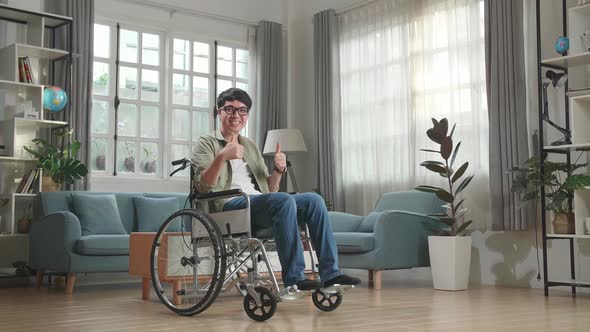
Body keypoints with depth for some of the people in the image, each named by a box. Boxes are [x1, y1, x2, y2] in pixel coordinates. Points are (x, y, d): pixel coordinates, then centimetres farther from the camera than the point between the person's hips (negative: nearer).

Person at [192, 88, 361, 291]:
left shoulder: (250, 146, 27)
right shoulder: (208, 144, 8)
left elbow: (269, 190, 23)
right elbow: (202, 186, -10)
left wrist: (279, 171, 3)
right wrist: (222, 156, -24)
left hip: (259, 205, 7)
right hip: (228, 208, -6)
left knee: (313, 200, -15)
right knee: (284, 200, -32)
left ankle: (329, 273, -18)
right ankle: (293, 277, -35)